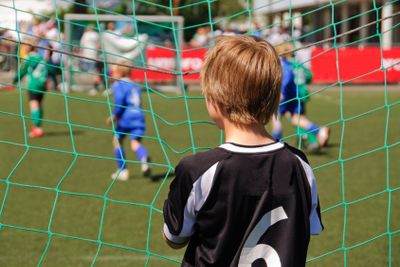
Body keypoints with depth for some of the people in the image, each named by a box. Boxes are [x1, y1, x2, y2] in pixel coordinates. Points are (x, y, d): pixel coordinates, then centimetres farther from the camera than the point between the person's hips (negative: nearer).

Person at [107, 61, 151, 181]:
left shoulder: (118, 85, 1)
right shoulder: (135, 86, 23)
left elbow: (120, 98, -17)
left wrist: (115, 115, -9)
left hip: (125, 117, -5)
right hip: (139, 116, 5)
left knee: (117, 141, 15)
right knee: (136, 143, -3)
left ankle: (122, 170, 18)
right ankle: (144, 157, -40)